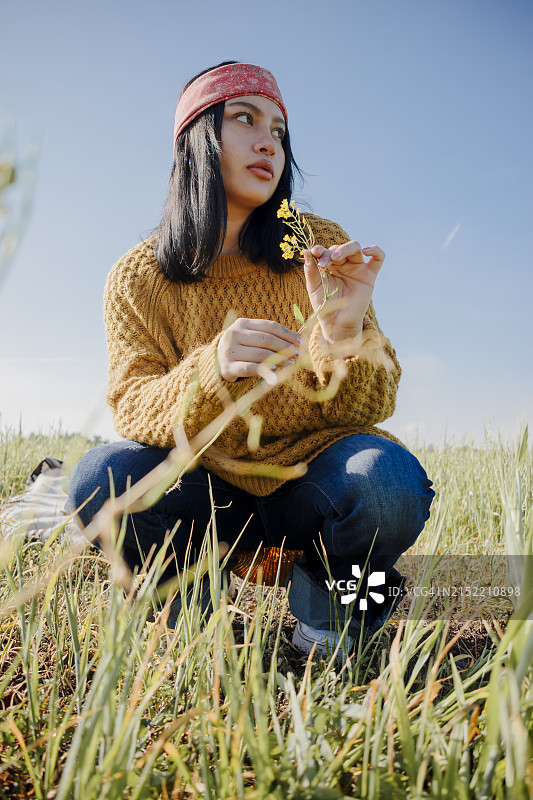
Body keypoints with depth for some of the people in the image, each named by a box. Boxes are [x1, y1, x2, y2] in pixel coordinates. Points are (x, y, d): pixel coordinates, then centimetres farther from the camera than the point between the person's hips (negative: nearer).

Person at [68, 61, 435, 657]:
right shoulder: (138, 278, -4)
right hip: (210, 491, 0)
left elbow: (373, 405, -8)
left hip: (311, 482, 1)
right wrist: (211, 370, -33)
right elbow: (132, 409, -12)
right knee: (104, 478, -29)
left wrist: (344, 333, -31)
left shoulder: (321, 248, -5)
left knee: (387, 480, -31)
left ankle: (323, 591, 3)